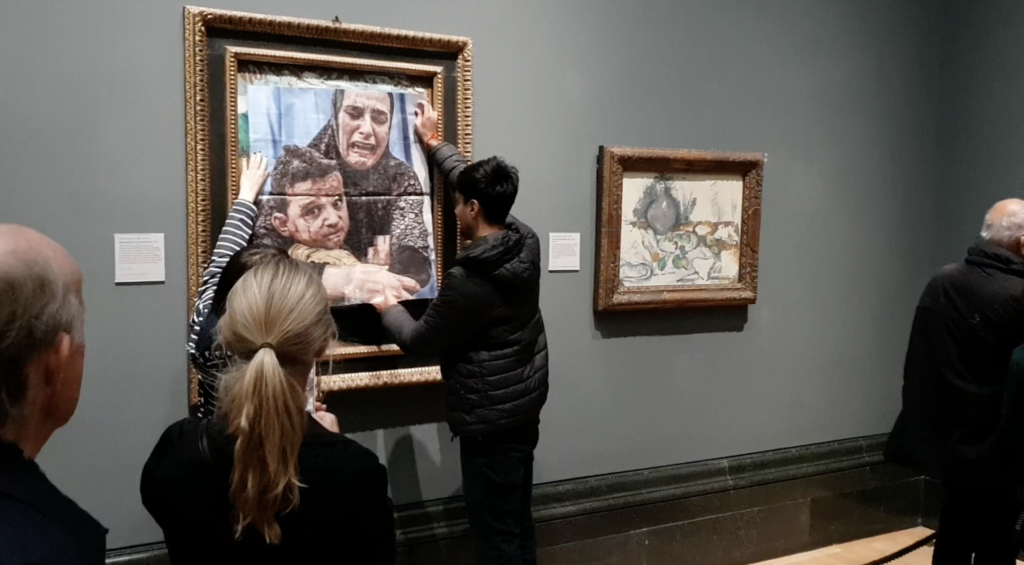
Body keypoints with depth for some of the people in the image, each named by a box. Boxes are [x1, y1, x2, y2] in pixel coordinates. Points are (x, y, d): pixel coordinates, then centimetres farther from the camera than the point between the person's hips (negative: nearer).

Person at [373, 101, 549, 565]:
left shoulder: (468, 282, -25)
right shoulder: (526, 241, -2)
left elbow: (417, 341, -11)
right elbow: (476, 184, 15)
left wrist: (386, 307, 9)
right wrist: (434, 142, 25)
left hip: (491, 419, -9)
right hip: (524, 406, 9)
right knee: (517, 521, 20)